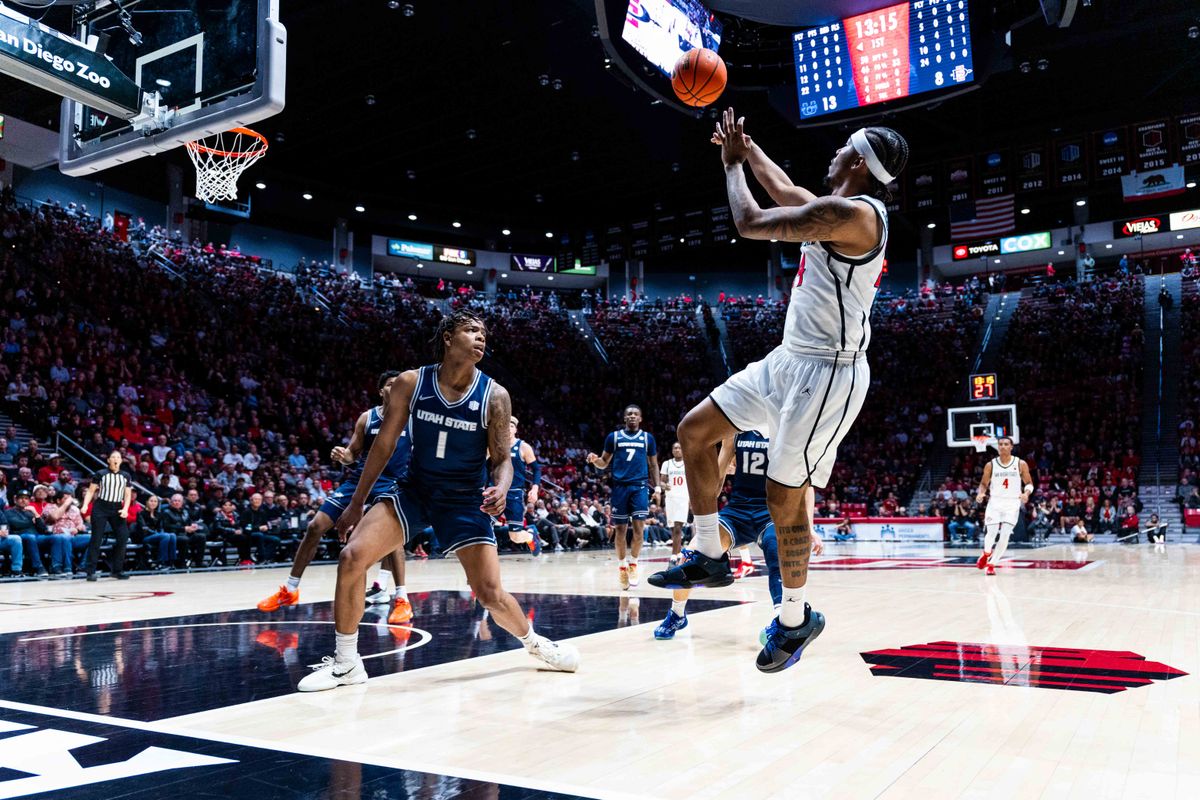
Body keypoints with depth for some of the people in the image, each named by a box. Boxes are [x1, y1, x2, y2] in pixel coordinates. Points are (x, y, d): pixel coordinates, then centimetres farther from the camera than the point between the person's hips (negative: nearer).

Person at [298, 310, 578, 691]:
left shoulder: (495, 396, -12)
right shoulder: (410, 383, -9)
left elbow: (502, 458, -6)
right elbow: (384, 445, -1)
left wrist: (500, 488, -29)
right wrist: (356, 503, 1)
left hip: (466, 501, -1)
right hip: (414, 490, 1)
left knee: (491, 594, -5)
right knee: (351, 558, -16)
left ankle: (536, 644, 27)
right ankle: (345, 662, 1)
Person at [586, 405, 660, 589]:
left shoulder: (647, 438, 8)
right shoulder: (614, 436, 7)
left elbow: (653, 465, 14)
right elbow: (604, 463, 10)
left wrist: (657, 487, 4)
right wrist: (595, 460, -12)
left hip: (640, 486, 0)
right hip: (620, 486, 0)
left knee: (639, 526, -11)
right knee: (620, 528, 3)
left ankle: (633, 563, 6)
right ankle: (622, 564, 18)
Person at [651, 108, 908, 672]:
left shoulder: (851, 214, -19)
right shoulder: (842, 211, 12)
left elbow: (749, 223, -15)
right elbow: (787, 194, 32)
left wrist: (732, 163, 1)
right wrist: (747, 149, 35)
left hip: (827, 374, -10)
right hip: (791, 358, 10)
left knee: (784, 496, -3)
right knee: (695, 431, 8)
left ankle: (796, 617, 18)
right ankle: (709, 556, 18)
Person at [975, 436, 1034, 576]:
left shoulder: (1021, 464, -1)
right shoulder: (991, 465, 1)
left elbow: (1029, 483, 5)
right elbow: (984, 483, 9)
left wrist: (1026, 493, -16)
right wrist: (980, 494, -12)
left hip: (1012, 503, 0)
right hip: (995, 502, 0)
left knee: (1005, 535, -8)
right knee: (991, 533, -4)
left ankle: (991, 564, 4)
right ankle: (987, 553, 28)